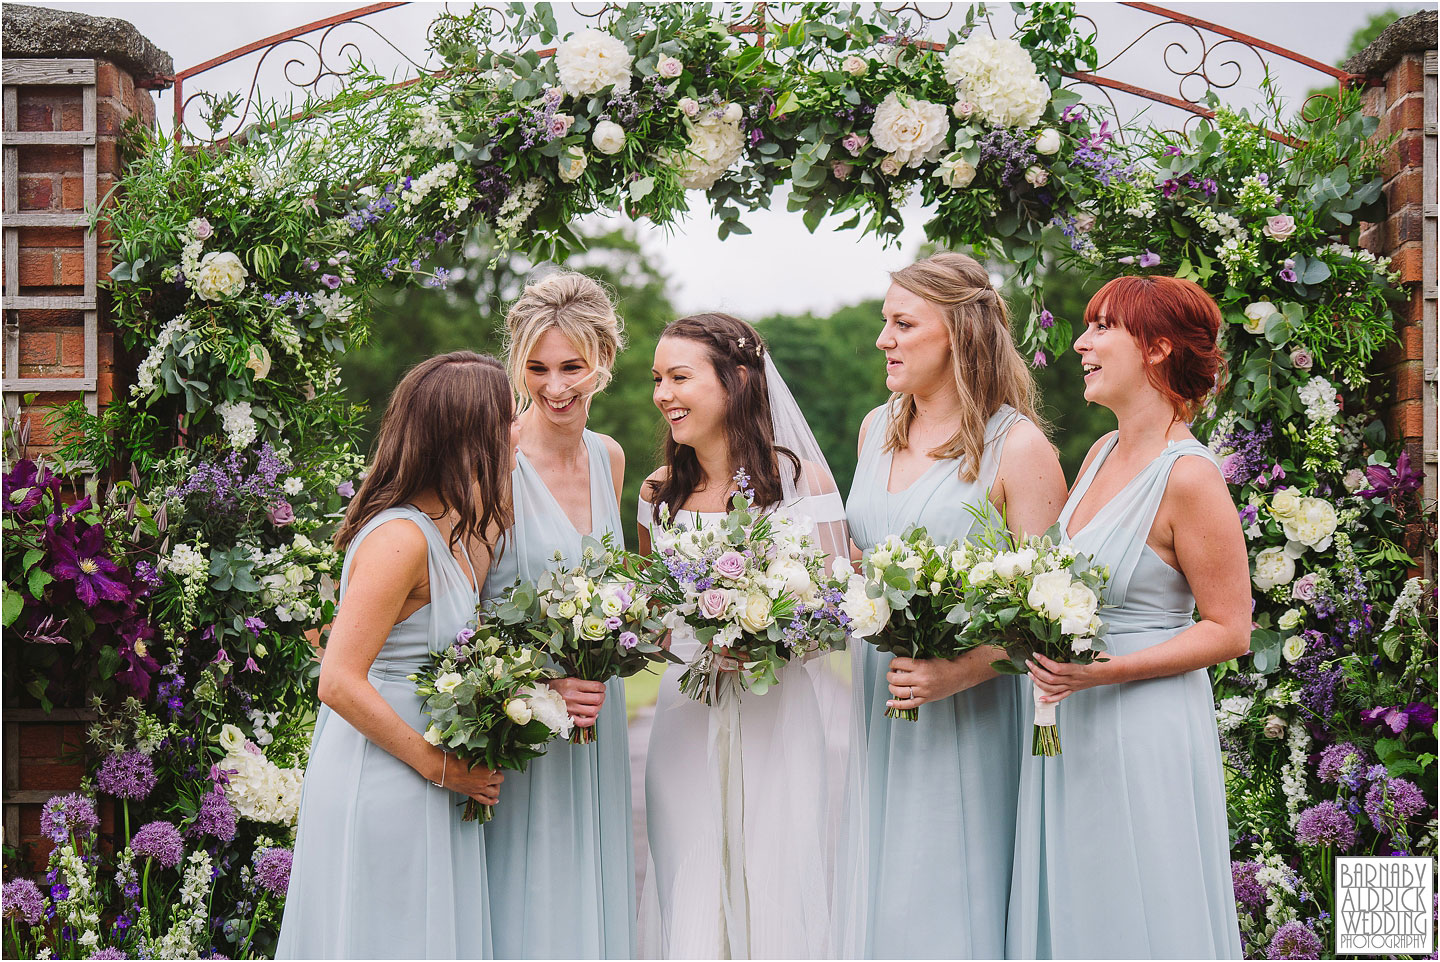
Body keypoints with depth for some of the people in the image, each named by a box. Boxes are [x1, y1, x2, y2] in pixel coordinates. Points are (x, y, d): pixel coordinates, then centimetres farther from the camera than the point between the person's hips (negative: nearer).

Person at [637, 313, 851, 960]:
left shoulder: (802, 480, -5)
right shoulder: (660, 493, 7)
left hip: (778, 718, -3)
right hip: (688, 720, 3)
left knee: (777, 904, 0)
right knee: (691, 901, 4)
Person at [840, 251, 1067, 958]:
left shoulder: (1016, 445, -11)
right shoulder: (877, 429, 10)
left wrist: (958, 673, -26)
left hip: (965, 715, -6)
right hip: (878, 704, 6)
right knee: (877, 899, 11)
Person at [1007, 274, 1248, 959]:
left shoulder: (1188, 477, -16)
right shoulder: (1102, 454, 8)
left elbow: (1229, 630, -13)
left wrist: (1104, 671, -21)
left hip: (1144, 730, -8)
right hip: (1070, 724, 8)